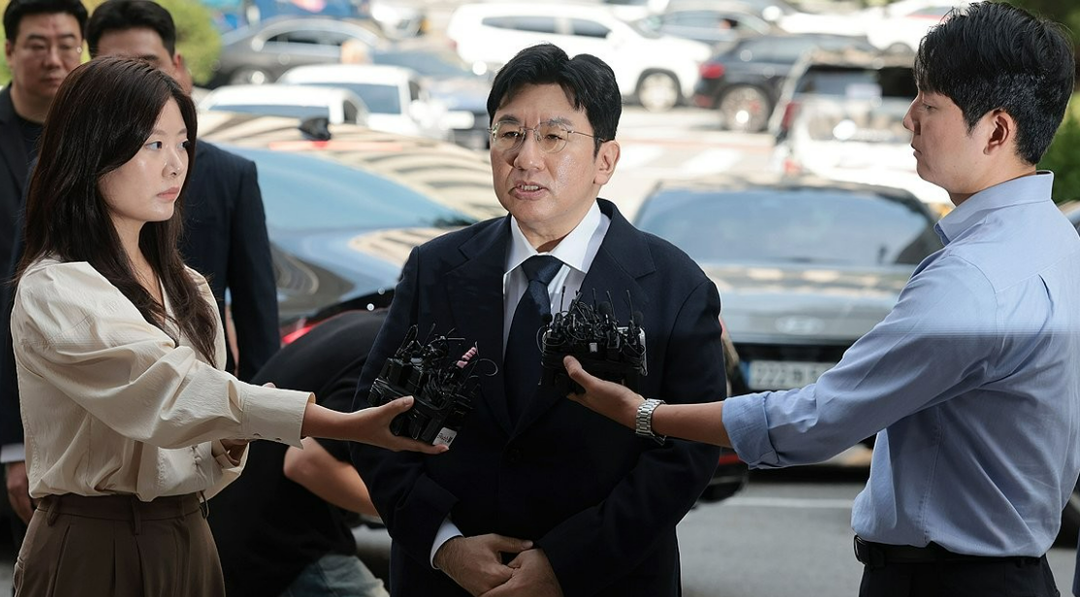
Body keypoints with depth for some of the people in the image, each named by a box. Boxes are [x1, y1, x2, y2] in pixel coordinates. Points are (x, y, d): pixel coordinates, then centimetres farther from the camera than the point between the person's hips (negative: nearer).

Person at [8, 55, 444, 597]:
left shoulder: (186, 289, 12)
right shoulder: (53, 290, -13)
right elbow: (173, 389, -25)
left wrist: (229, 445, -8)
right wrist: (348, 425, -32)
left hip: (187, 546, 7)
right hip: (92, 551, -7)